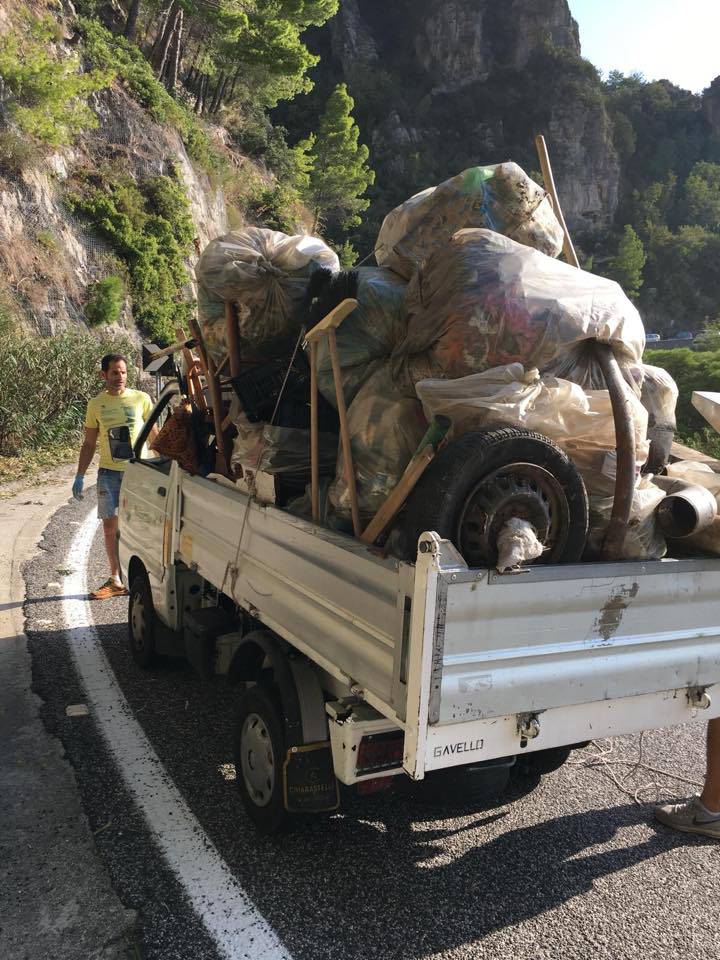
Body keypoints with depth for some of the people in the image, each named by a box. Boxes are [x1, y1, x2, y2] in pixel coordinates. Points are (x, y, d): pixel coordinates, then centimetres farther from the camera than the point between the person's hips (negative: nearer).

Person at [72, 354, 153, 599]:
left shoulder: (141, 399, 2)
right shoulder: (96, 404, 8)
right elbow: (89, 444, 13)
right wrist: (80, 475, 7)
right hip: (108, 472, 2)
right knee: (110, 527, 4)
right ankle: (116, 581, 15)